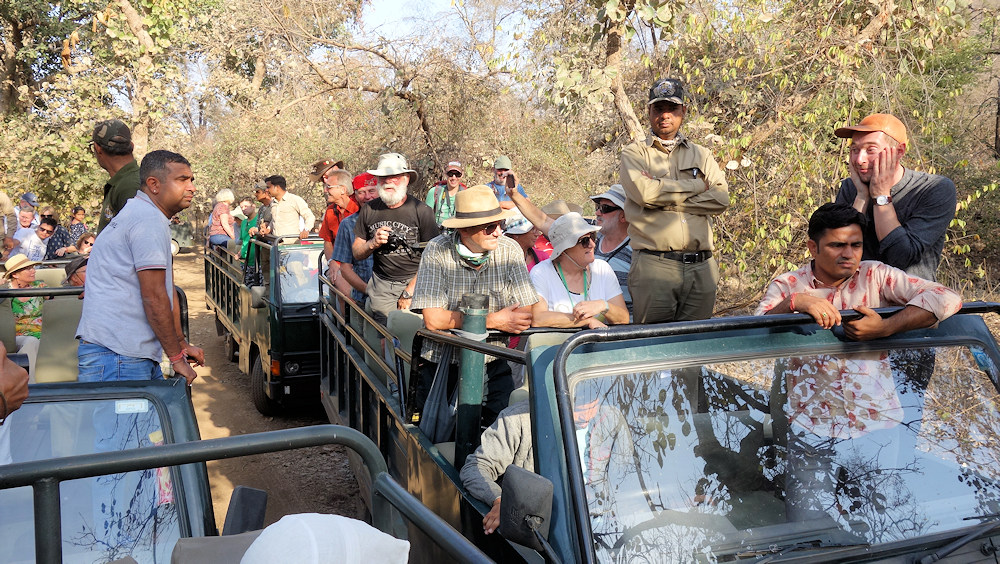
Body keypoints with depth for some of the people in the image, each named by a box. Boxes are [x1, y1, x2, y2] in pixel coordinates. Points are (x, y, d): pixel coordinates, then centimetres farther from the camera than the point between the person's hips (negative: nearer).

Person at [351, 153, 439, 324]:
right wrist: (373, 243, -8)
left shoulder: (422, 211, -5)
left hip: (414, 282, -3)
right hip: (381, 284, 3)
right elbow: (356, 253, 14)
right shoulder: (369, 210, 8)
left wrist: (409, 292, -11)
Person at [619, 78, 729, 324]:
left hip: (701, 267, 3)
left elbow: (721, 199, 3)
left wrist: (665, 200, -6)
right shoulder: (634, 154, 10)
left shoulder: (701, 155, 20)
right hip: (654, 265, -3)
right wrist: (698, 186, 0)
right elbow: (643, 192, -12)